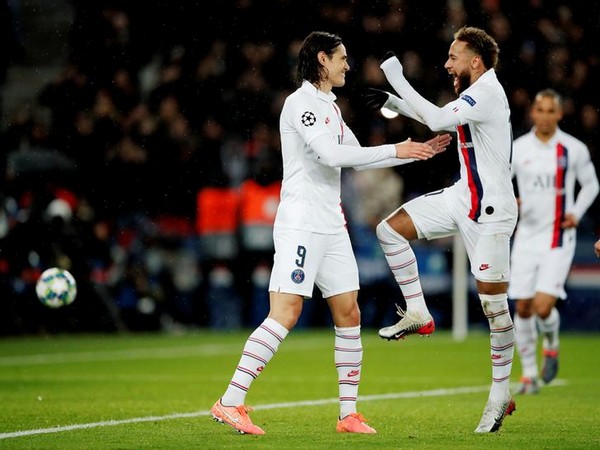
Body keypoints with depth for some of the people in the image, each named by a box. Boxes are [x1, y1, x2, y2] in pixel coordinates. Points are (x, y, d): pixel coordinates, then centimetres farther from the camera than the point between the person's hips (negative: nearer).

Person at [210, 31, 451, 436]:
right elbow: (330, 154, -20)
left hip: (332, 226, 9)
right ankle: (229, 403, -15)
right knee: (284, 315, -16)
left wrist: (417, 152, 22)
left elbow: (357, 157, 26)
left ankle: (349, 414, 10)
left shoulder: (329, 107, 19)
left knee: (349, 314, 6)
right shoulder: (301, 102, -9)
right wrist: (395, 150, -16)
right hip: (300, 224, -9)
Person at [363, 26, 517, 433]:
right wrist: (393, 102, 18)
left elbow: (437, 119, -31)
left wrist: (396, 76, -24)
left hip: (490, 210, -10)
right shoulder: (476, 92, 10)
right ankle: (418, 314, 11)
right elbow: (443, 120, 28)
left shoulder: (487, 94, -20)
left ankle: (501, 394, 3)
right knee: (391, 229, 2)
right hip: (462, 198, 10)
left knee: (493, 302, -5)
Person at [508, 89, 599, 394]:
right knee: (522, 308, 2)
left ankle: (551, 345, 21)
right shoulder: (518, 148, 0)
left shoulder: (574, 149, -2)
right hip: (526, 235, 2)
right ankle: (528, 374, 19)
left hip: (558, 238, -2)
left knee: (543, 307, -14)